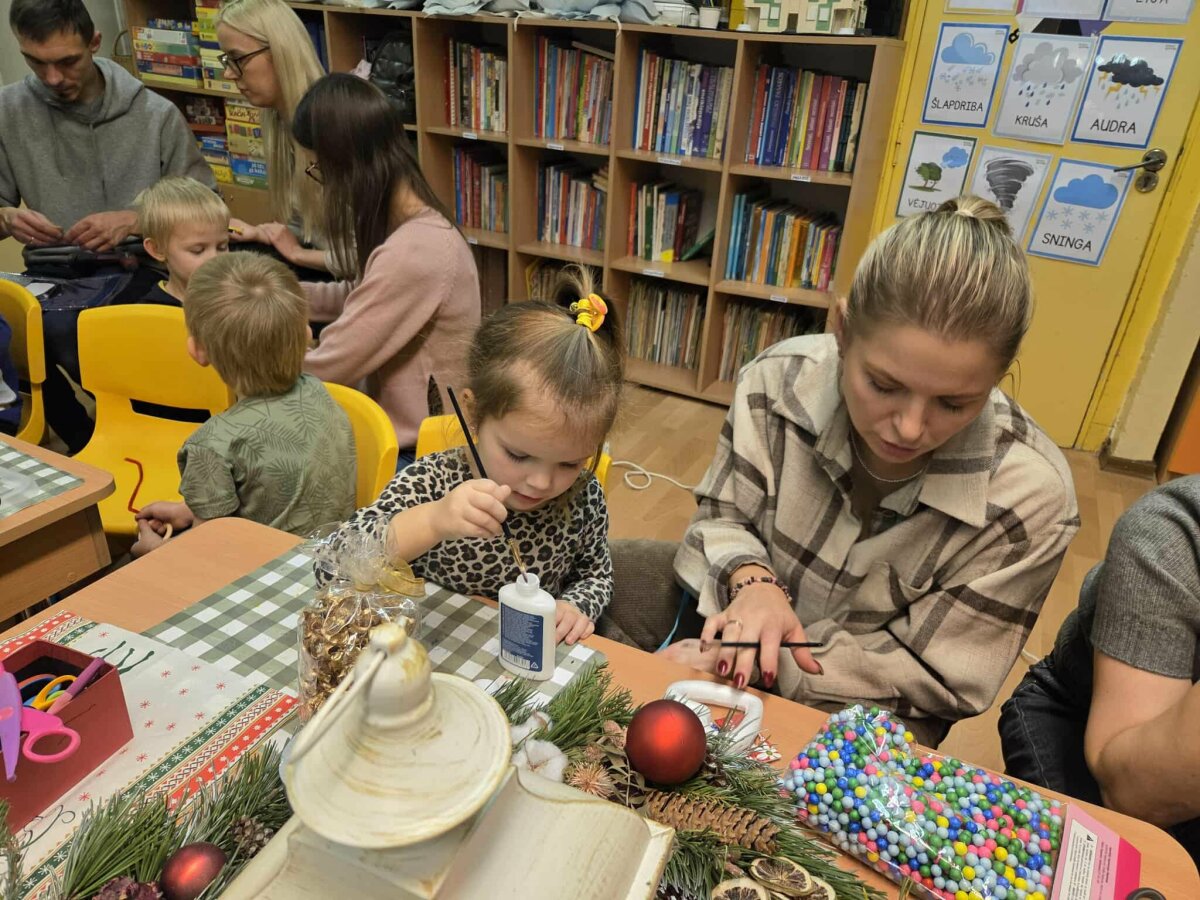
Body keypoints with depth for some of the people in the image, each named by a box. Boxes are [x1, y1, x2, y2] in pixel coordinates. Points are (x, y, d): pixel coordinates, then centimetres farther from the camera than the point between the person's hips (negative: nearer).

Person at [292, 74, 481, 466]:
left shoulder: (412, 254, -28)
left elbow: (325, 369, -20)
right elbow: (360, 298, 20)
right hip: (407, 429, 8)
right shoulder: (421, 226, 1)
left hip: (417, 451, -8)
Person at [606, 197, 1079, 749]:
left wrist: (760, 668, -24)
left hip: (856, 711, -3)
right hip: (737, 627, 4)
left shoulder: (1029, 496, -24)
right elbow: (722, 517, -4)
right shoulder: (779, 381, -20)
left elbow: (931, 671, -14)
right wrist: (752, 579, -27)